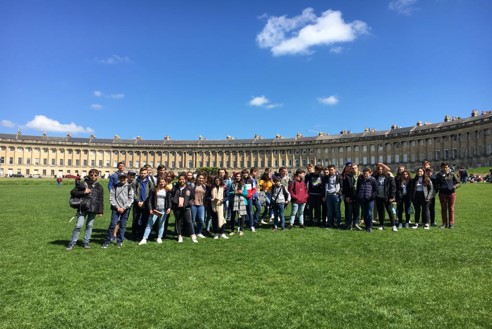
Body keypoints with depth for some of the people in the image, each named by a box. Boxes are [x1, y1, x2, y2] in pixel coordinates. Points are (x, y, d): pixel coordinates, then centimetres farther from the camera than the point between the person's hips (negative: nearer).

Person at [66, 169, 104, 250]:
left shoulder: (99, 187, 8)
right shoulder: (84, 184, -1)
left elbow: (101, 200, 11)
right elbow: (73, 192, -1)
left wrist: (100, 211, 6)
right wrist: (83, 192, -15)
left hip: (93, 209, 3)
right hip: (83, 208, -2)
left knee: (89, 225, 9)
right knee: (79, 225, -5)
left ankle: (86, 242, 21)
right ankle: (72, 242, 9)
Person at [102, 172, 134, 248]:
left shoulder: (129, 187, 5)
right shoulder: (115, 186, 6)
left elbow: (131, 199, 2)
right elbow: (111, 198, 1)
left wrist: (124, 208, -7)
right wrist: (117, 207, -8)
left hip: (125, 209, 1)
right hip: (116, 208, -1)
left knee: (122, 225, 5)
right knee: (113, 224, -8)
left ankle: (119, 241, 15)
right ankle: (107, 241, 2)